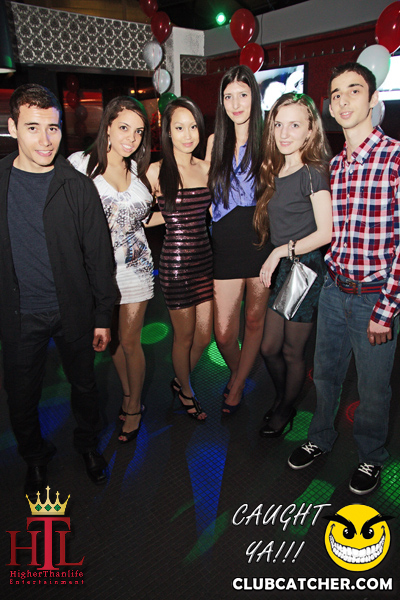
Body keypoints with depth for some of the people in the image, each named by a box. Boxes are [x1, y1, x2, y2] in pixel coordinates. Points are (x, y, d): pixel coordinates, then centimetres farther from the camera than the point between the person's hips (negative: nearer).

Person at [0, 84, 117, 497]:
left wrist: (103, 316, -2)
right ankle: (35, 457, 42)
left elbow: (99, 256, -3)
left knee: (84, 385, 16)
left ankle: (88, 444, 44)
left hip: (73, 312, -1)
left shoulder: (78, 186, -5)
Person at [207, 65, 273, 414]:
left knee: (255, 322, 9)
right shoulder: (215, 141, 11)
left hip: (261, 241, -1)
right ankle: (239, 376, 32)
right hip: (226, 244, 2)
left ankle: (235, 387, 31)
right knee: (224, 333, 0)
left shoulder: (266, 140, 2)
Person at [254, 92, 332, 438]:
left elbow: (325, 233, -17)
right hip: (280, 270, 7)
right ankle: (281, 398, 40)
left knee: (293, 352, 9)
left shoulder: (313, 173, -12)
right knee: (269, 348, 14)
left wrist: (281, 251, -17)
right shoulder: (275, 172, 9)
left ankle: (287, 409, 33)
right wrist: (273, 261, 5)